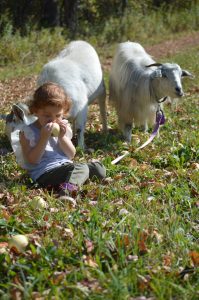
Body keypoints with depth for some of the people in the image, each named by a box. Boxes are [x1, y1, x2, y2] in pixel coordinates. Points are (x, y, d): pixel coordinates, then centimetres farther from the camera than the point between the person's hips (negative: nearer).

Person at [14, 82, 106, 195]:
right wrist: (44, 138, -20)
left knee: (99, 169, -8)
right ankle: (68, 189, -47)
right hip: (44, 173, -7)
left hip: (66, 167, 7)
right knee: (81, 169, -28)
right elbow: (32, 160, -12)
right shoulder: (28, 132, -3)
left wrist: (62, 137, -7)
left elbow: (71, 155, 9)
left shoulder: (63, 127, 13)